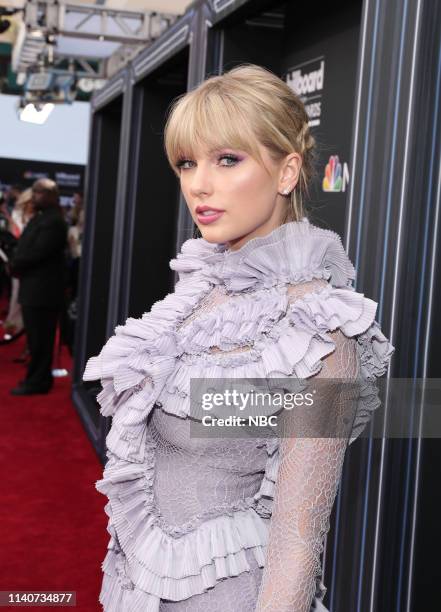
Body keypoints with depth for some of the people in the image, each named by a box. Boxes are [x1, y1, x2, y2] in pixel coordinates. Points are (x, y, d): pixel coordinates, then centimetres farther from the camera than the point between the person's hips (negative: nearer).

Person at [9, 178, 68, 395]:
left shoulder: (53, 221, -17)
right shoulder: (41, 217, 16)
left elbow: (36, 253, -22)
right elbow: (26, 247, 18)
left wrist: (14, 265, -8)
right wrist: (16, 265, 1)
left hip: (42, 290, -10)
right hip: (35, 287, 10)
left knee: (39, 339, -3)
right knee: (37, 338, 16)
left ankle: (37, 382, 4)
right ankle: (37, 377, 25)